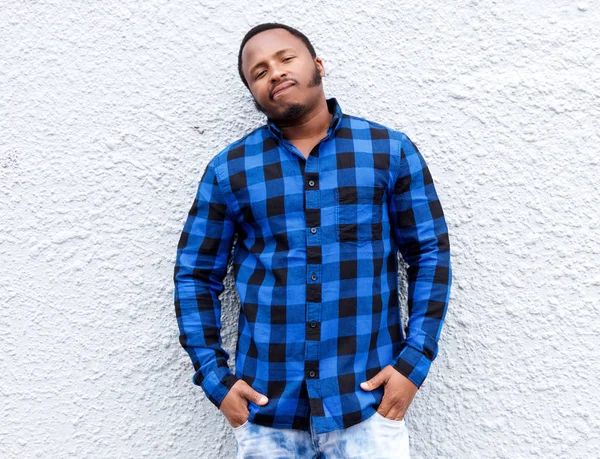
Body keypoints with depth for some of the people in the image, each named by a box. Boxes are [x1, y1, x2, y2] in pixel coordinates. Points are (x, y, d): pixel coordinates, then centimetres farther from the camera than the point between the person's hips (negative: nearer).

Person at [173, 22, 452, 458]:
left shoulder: (390, 150, 0)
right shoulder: (228, 169, 2)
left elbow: (430, 254, 2)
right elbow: (196, 274, 7)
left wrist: (414, 361, -6)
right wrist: (214, 376, -1)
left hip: (367, 398, -1)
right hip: (265, 404, 2)